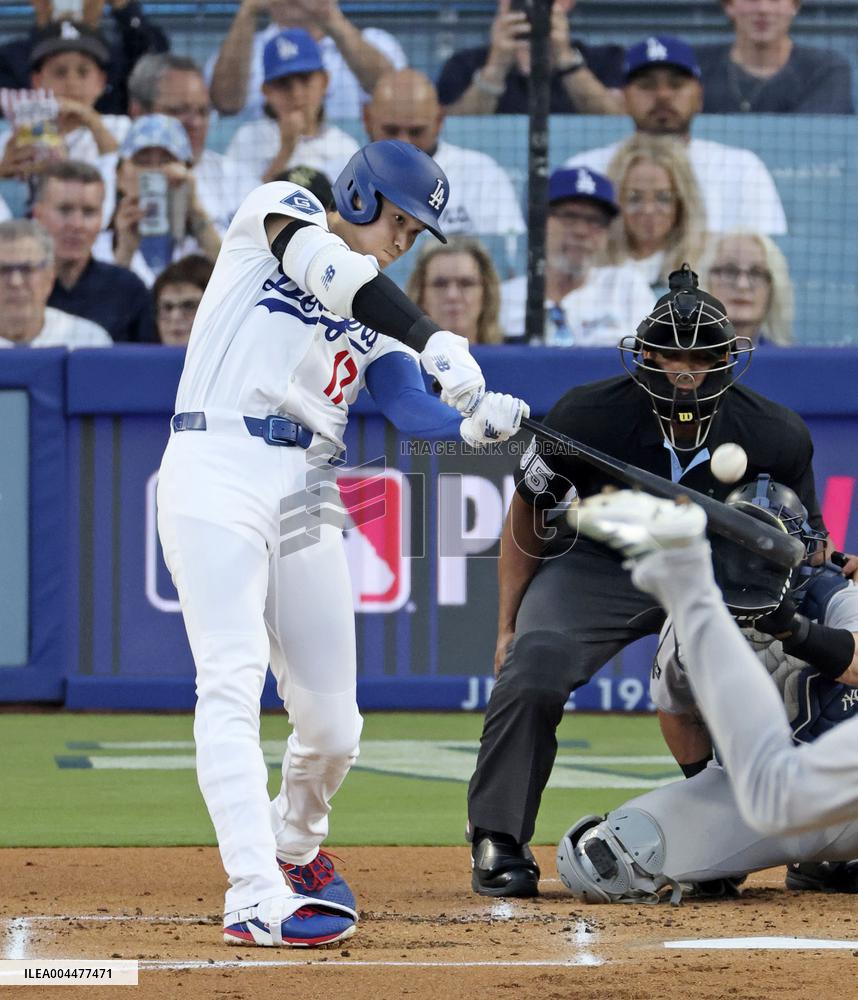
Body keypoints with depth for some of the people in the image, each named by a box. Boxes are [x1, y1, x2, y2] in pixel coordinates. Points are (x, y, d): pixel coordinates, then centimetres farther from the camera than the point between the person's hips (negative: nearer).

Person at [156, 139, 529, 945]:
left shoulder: (376, 318, 19)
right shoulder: (279, 213, 6)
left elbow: (415, 410, 3)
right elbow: (332, 270, -15)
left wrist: (476, 424, -20)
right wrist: (436, 342, -27)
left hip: (307, 498, 6)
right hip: (217, 475, -6)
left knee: (332, 725, 3)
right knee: (232, 685, -18)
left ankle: (294, 846, 34)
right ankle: (257, 898, -26)